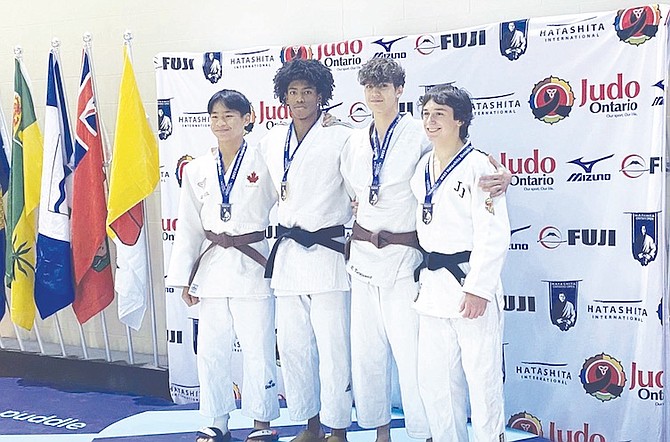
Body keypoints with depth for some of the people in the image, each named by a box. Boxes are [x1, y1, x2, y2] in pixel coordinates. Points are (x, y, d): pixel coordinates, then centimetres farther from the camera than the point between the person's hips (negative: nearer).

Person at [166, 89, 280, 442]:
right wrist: (184, 278, 7)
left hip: (251, 266, -3)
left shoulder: (263, 162, -4)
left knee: (258, 350, 2)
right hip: (212, 266, 4)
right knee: (210, 350, 10)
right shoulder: (197, 170, 6)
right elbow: (188, 226, 8)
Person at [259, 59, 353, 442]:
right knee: (293, 347, 12)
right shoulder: (271, 141, 11)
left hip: (326, 252, -6)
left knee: (333, 349, -3)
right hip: (287, 255, 6)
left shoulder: (341, 138, -6)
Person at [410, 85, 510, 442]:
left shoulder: (478, 166, -10)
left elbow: (494, 233, -14)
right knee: (434, 380, 12)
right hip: (433, 284, 7)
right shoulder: (423, 167, 11)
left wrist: (478, 288, -18)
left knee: (482, 378, 2)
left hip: (470, 281, -7)